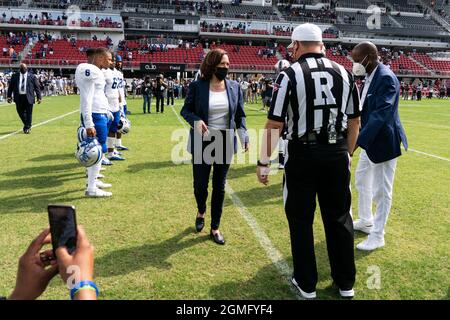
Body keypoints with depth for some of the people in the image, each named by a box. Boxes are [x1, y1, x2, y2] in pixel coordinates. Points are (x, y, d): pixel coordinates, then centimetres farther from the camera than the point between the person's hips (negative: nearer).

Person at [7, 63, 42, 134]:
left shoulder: (32, 76, 4)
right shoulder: (14, 76, 10)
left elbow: (37, 87, 3)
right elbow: (10, 86, 10)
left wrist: (39, 97, -2)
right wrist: (9, 96, 2)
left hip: (28, 97, -2)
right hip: (19, 97, 2)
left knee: (28, 113, 0)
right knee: (20, 112, 4)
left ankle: (27, 128, 10)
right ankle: (27, 124, 26)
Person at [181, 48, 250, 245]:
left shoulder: (234, 87, 1)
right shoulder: (197, 86, -6)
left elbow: (240, 115, 6)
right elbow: (185, 110, 1)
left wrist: (244, 136, -7)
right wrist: (196, 120, -20)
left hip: (226, 142, 2)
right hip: (202, 142, -2)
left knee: (219, 186, 9)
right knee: (200, 184, 4)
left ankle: (215, 228, 24)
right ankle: (201, 212, 40)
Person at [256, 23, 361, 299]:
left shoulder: (290, 75, -8)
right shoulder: (345, 73, 5)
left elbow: (275, 124, -12)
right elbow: (355, 121, 11)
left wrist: (264, 162, -4)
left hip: (303, 155, -4)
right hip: (337, 155, 4)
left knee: (301, 220, 11)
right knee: (339, 218, 16)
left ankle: (307, 284, 24)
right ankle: (346, 283, 30)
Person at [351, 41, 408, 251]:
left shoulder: (386, 78, -22)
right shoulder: (370, 77, 7)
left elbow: (381, 114, -31)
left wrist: (357, 141, -37)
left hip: (383, 142, -10)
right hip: (370, 140, 10)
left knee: (381, 191, 3)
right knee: (362, 183, 22)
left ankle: (377, 236, 17)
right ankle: (365, 222, 41)